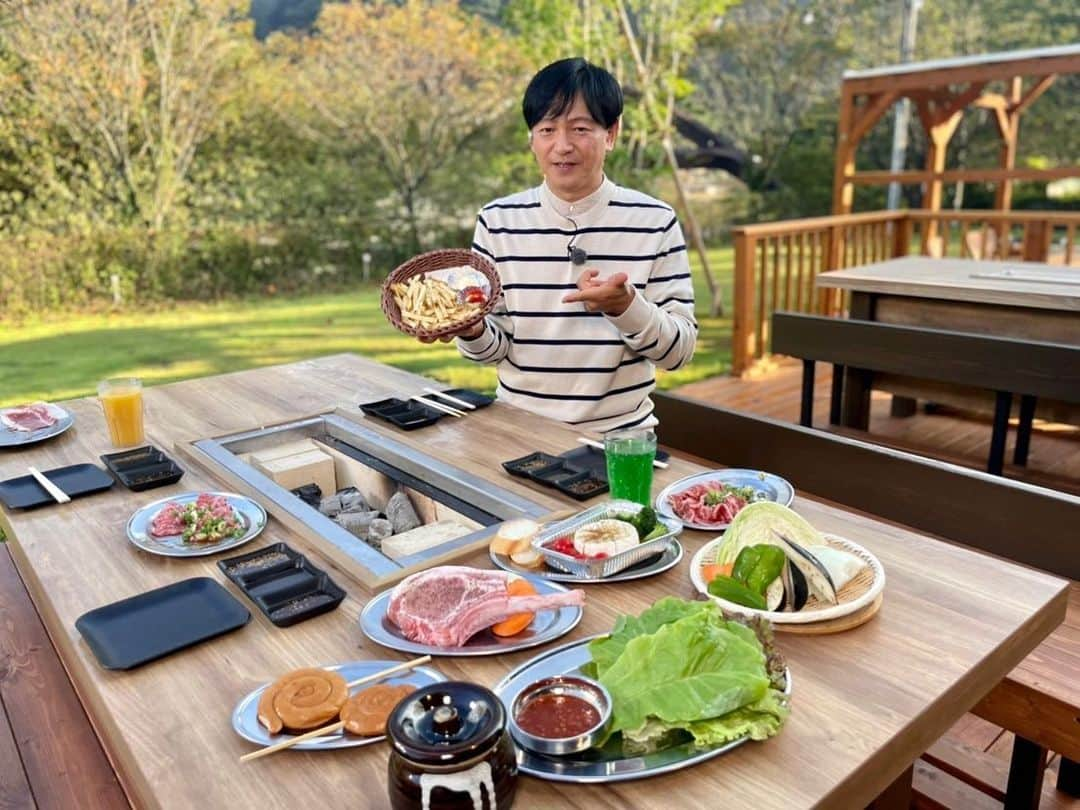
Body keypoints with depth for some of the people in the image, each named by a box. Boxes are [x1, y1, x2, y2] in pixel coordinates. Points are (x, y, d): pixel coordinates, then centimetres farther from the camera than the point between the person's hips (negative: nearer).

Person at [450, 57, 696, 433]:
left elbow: (680, 349, -5)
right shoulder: (497, 221, 1)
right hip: (518, 429, 2)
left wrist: (624, 306, -21)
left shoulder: (655, 221, -3)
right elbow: (496, 346, 2)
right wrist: (472, 330, -18)